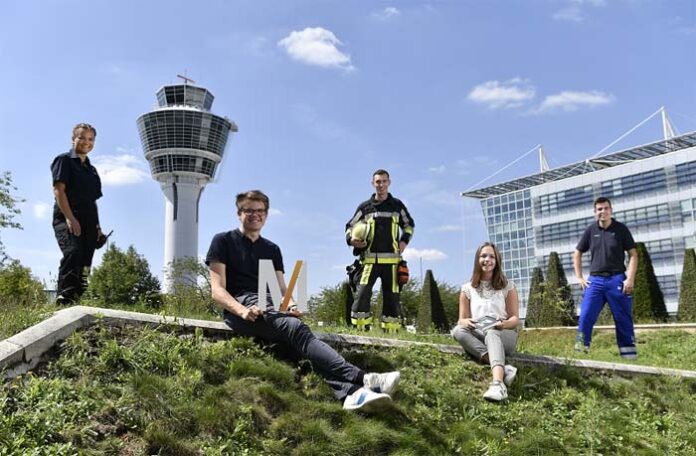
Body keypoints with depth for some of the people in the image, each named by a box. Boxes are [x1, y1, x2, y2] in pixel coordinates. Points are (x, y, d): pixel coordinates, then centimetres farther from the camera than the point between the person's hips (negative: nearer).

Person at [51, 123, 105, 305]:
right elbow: (59, 190, -7)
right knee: (73, 252, -29)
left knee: (84, 264, 0)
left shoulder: (92, 170, 25)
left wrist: (97, 226, 12)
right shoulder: (64, 160, 5)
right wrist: (70, 218, -18)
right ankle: (64, 299, -36)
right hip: (66, 218, -7)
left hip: (88, 222, 7)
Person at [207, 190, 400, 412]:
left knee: (297, 337, -30)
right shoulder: (223, 241, 10)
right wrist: (243, 311, -19)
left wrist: (291, 306, -7)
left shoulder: (272, 250, 25)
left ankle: (350, 393, -54)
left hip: (271, 307, 5)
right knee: (297, 329, -32)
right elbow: (218, 290, 0)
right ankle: (362, 378, -48)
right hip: (241, 304, -5)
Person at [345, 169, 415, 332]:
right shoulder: (365, 207, 10)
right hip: (369, 259, -1)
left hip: (391, 259, 1)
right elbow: (350, 226, 17)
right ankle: (360, 330, -13)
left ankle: (391, 331, 8)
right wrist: (351, 239, -4)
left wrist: (404, 241, 10)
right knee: (362, 293, -16)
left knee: (391, 296, 2)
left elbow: (409, 225, 26)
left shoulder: (397, 205, 13)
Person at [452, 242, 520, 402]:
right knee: (458, 330, -29)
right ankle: (502, 368, -44)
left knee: (492, 334, -38)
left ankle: (498, 384, -66)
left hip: (504, 334, -2)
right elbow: (462, 319, 8)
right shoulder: (468, 289, 9)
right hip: (477, 335, 2)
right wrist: (466, 322, -18)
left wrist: (505, 323, -21)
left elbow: (515, 318, 3)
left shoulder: (507, 286, 6)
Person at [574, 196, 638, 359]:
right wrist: (579, 277, 7)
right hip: (595, 280, 2)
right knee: (585, 317, -7)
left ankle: (629, 355, 9)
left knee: (623, 320, 2)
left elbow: (633, 255, 0)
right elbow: (577, 254, 16)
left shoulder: (620, 229, 1)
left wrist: (630, 279, -10)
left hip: (617, 280, -2)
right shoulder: (590, 230, 7)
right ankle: (580, 351, -3)